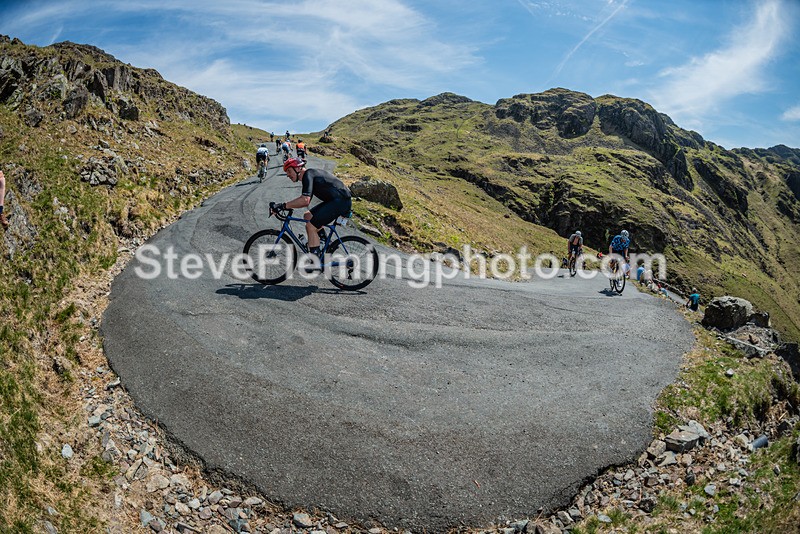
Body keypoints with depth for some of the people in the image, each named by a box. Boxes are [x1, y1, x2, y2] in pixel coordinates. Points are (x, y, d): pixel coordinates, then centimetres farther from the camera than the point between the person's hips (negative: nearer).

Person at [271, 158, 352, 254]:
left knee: (311, 226, -13)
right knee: (307, 216, 15)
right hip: (334, 200, 10)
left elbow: (305, 200, -26)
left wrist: (283, 206, -22)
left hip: (342, 200, -10)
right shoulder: (310, 174, 19)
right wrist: (288, 206, 8)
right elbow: (305, 200, 19)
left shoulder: (308, 175, -12)